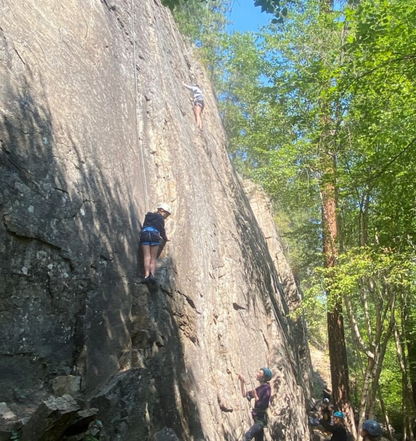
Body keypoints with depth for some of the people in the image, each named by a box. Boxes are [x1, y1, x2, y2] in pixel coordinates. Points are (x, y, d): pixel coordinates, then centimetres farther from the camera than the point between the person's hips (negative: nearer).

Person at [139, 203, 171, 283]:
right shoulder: (160, 218, 10)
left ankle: (146, 275, -21)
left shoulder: (148, 216, 28)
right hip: (154, 235, -3)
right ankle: (152, 274, -15)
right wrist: (165, 238, 23)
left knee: (147, 256, -7)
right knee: (153, 258, 2)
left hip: (144, 234, 4)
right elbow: (161, 229, 7)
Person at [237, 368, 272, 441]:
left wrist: (255, 396, -16)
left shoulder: (266, 388, -12)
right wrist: (242, 382, 7)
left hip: (261, 419, -9)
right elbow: (244, 394, 14)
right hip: (257, 418, 9)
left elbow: (262, 405, -16)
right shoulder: (259, 388, 12)